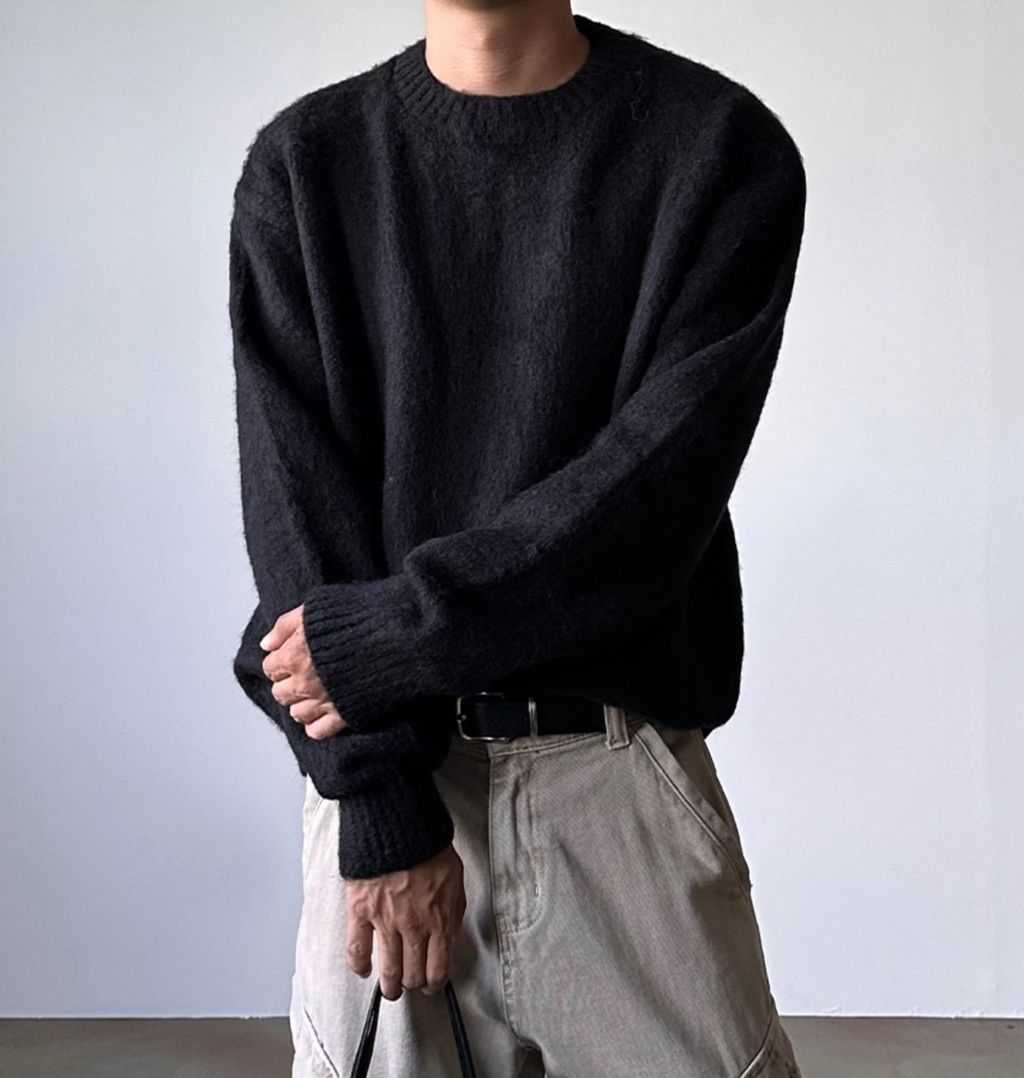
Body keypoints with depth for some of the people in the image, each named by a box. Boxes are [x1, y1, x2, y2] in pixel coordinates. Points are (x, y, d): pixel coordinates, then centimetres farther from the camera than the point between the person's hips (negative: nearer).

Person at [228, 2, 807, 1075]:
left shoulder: (723, 144, -2)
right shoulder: (301, 163, 3)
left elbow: (658, 481, -11)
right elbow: (294, 498, -4)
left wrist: (390, 636, -15)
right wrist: (381, 805, -12)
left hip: (624, 768, -1)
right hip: (375, 767, 2)